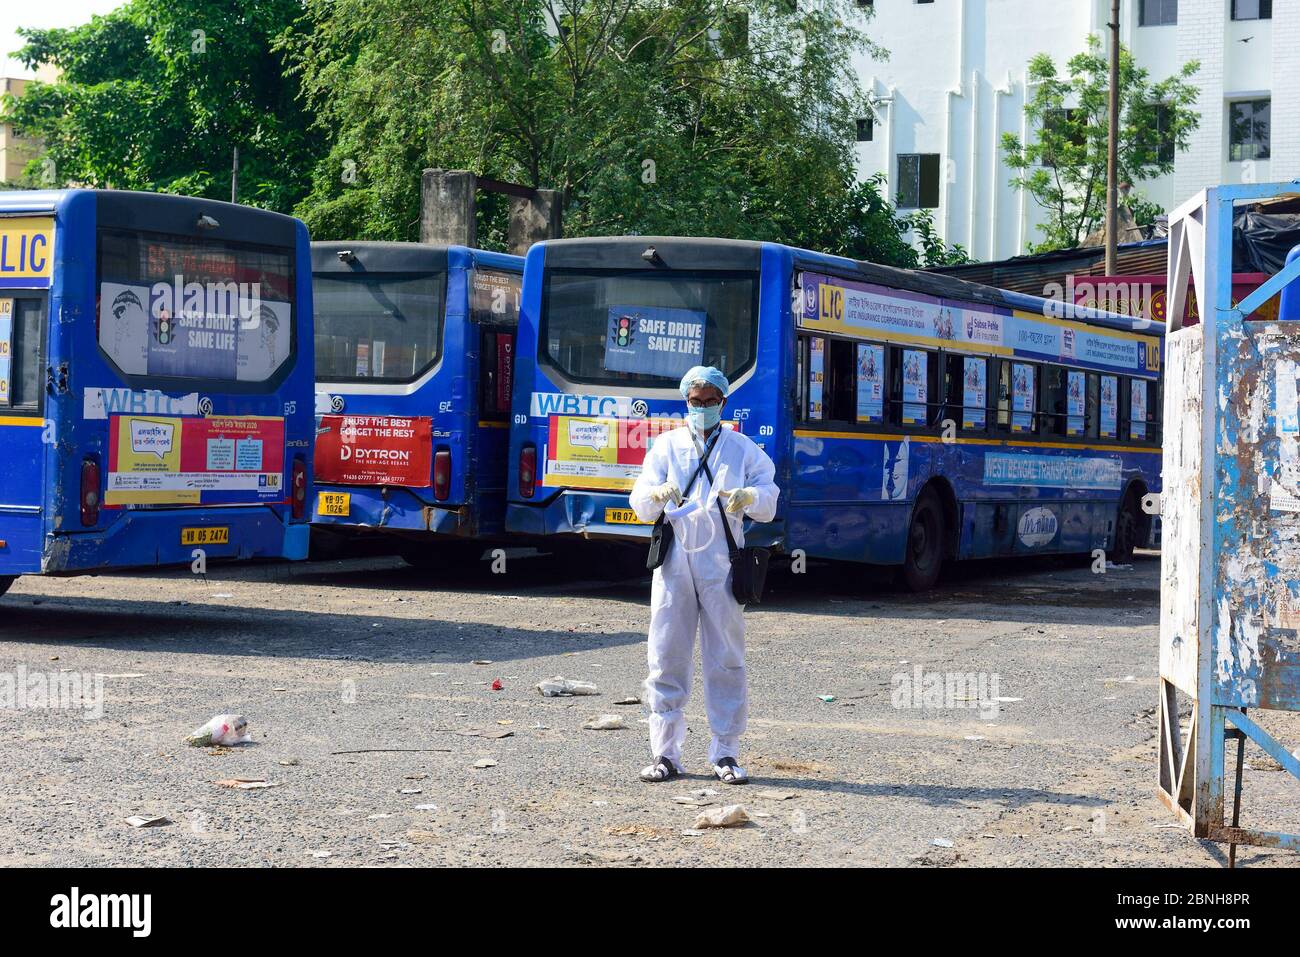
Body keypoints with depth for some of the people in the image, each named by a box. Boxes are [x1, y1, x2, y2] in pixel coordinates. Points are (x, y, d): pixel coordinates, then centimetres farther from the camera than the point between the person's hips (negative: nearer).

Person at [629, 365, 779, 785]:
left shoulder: (742, 449, 11)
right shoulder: (666, 445, 12)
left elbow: (769, 501, 3)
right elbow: (640, 503, 3)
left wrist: (750, 497, -21)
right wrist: (658, 494, -20)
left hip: (721, 564, -1)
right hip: (674, 560, 1)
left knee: (726, 660, 0)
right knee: (666, 657, -1)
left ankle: (725, 754, 7)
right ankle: (666, 753, 6)